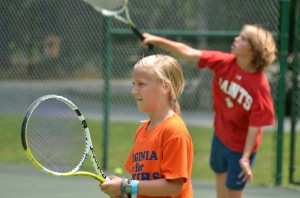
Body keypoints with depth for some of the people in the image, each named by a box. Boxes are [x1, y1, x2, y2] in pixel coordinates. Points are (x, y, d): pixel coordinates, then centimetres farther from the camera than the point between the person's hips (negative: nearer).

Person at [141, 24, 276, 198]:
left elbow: (255, 124, -25)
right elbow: (188, 53, -20)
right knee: (220, 174, 25)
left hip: (241, 145, -6)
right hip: (221, 135, 6)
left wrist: (245, 158, -26)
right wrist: (158, 40, -30)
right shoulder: (224, 62, -16)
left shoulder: (260, 85, -29)